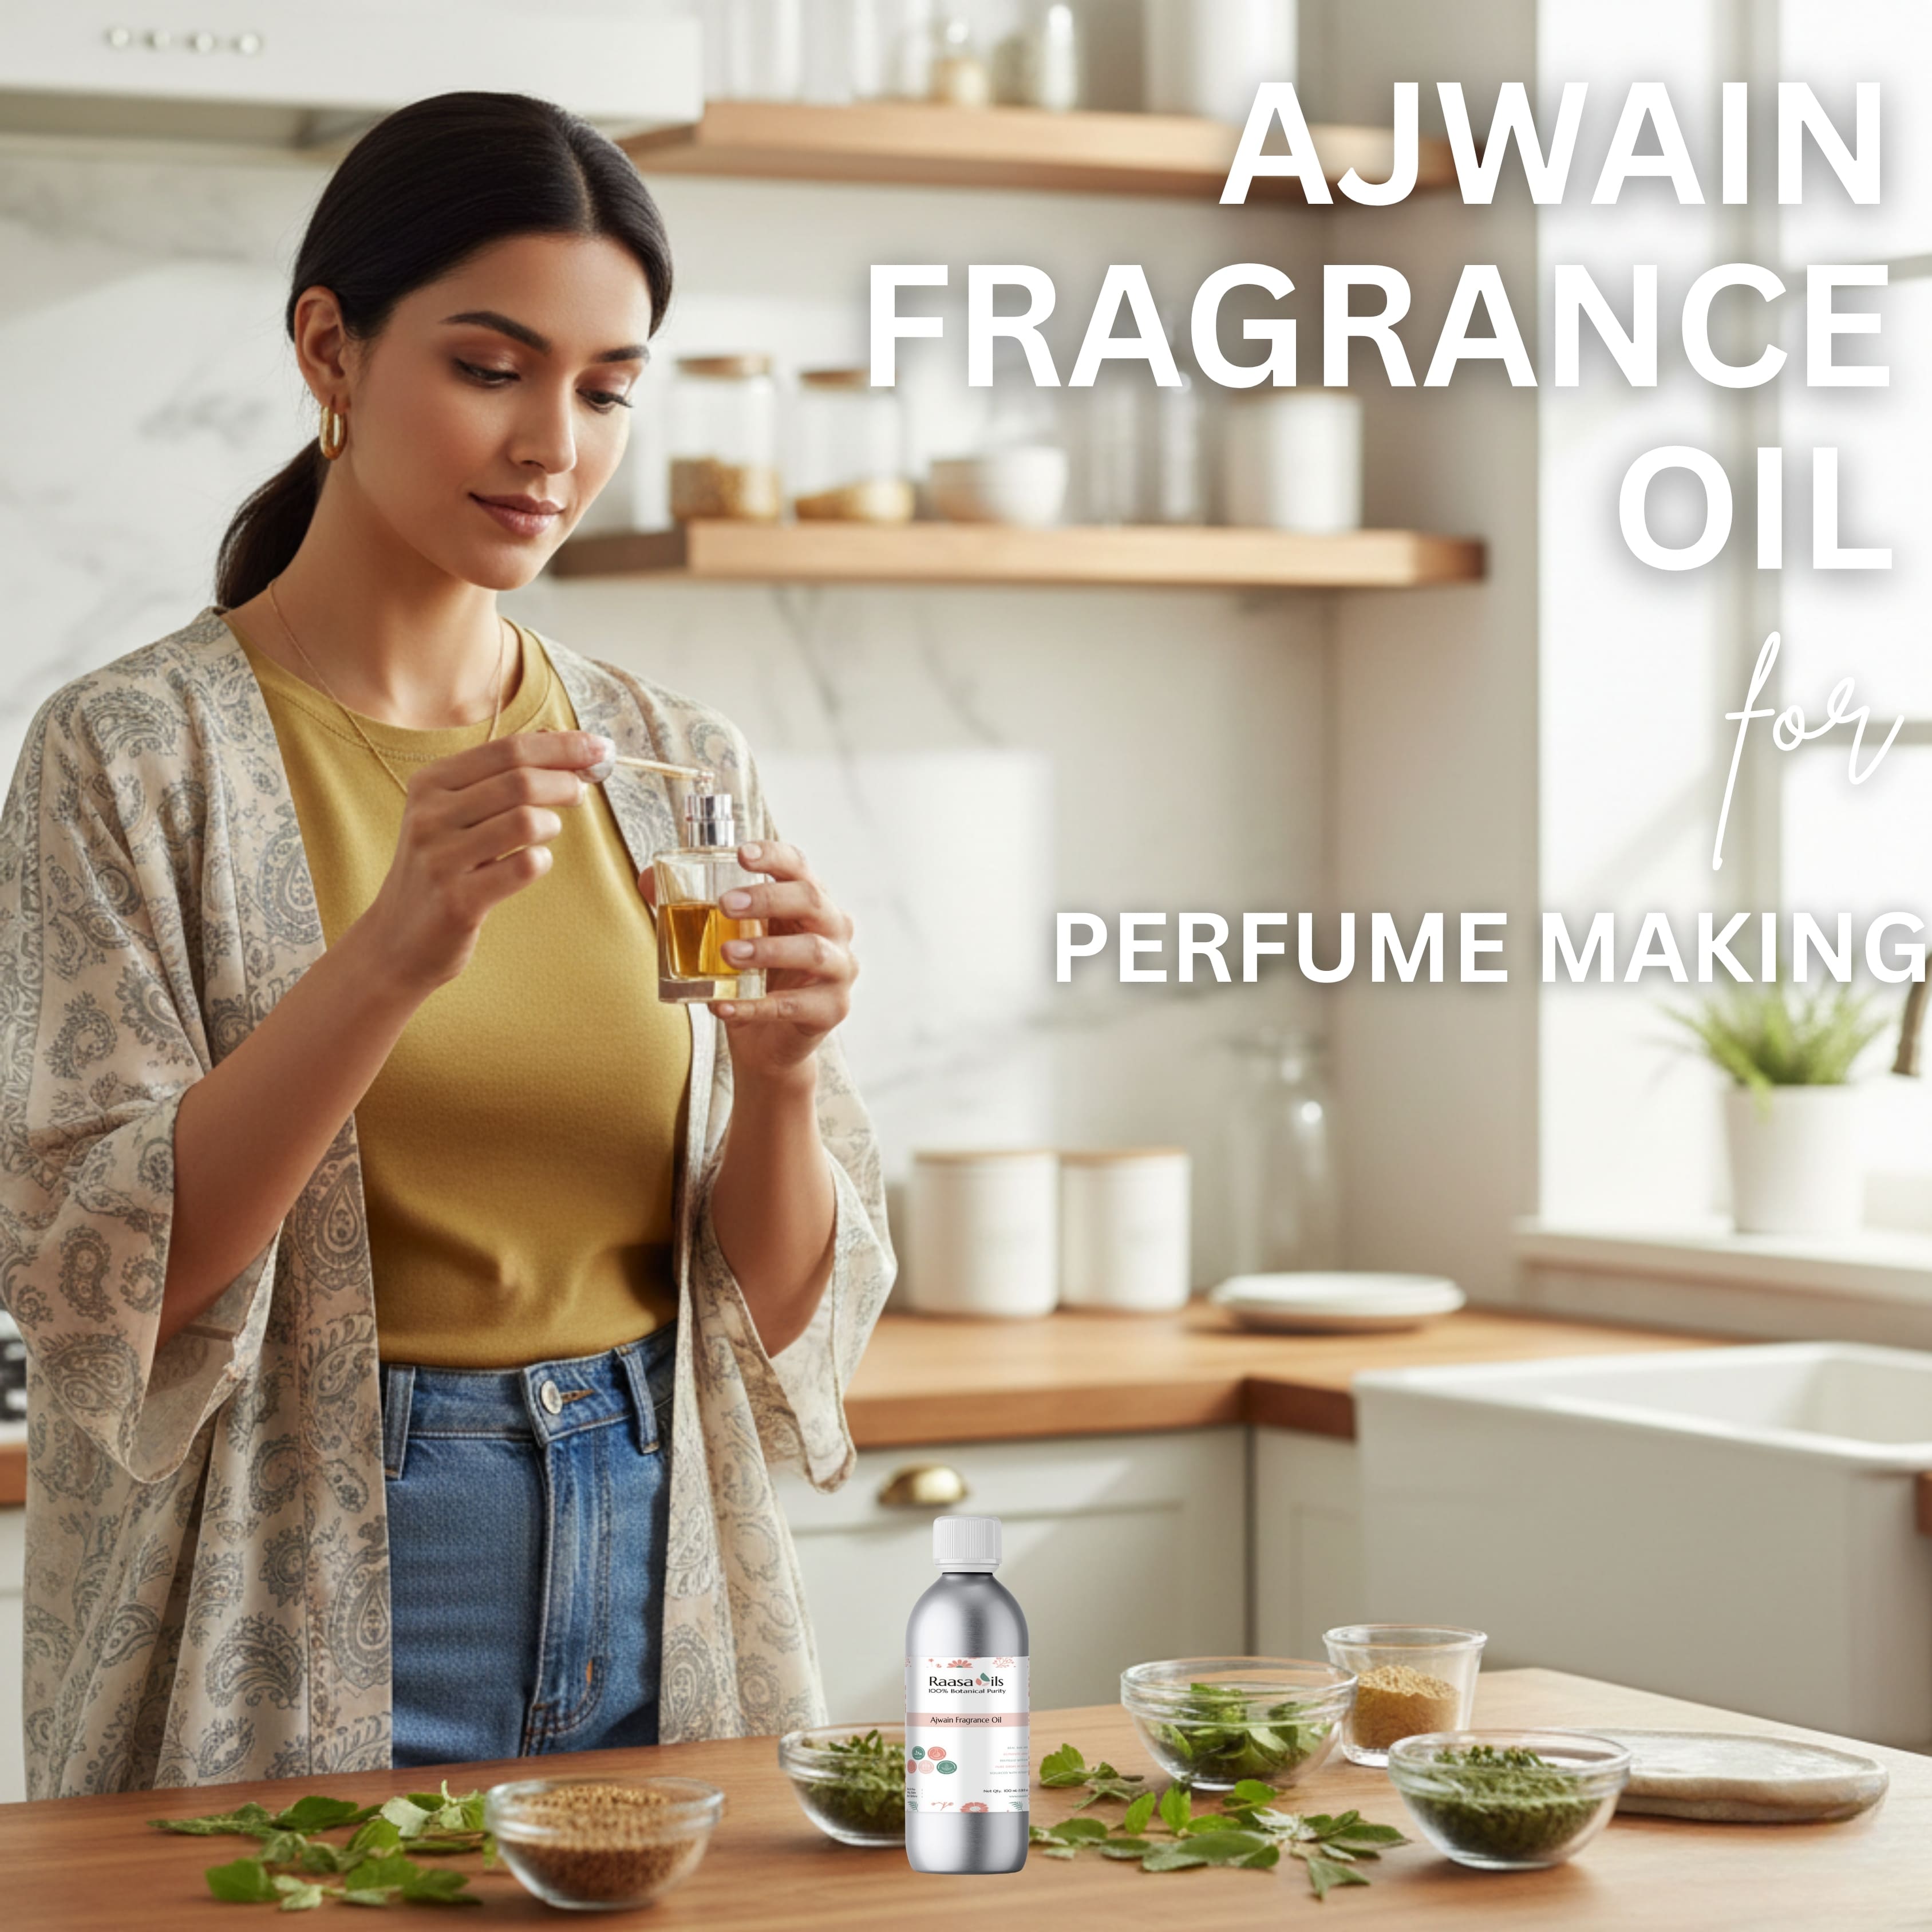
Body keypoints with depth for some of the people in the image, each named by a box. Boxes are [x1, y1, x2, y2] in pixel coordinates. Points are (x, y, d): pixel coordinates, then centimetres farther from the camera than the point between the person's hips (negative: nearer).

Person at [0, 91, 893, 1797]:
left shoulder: (679, 765, 5)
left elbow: (783, 1314, 5)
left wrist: (778, 1073, -15)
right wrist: (391, 955, -27)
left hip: (660, 1614, 4)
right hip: (299, 1667, -4)